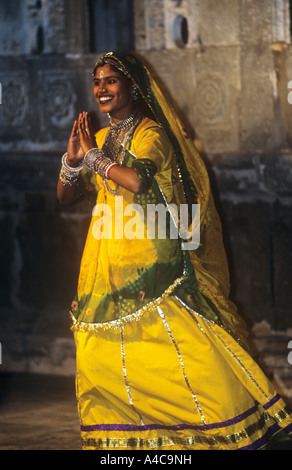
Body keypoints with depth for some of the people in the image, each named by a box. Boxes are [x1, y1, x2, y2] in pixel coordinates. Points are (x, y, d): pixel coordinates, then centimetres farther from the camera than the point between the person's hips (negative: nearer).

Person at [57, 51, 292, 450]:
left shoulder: (151, 132, -6)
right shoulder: (100, 138, 16)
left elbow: (138, 181, -25)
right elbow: (65, 196, 15)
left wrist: (96, 158, -13)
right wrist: (73, 160, -4)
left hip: (150, 258, -7)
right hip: (106, 262, 7)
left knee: (178, 346, -12)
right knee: (100, 356, 5)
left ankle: (234, 430, -6)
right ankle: (122, 435, 15)